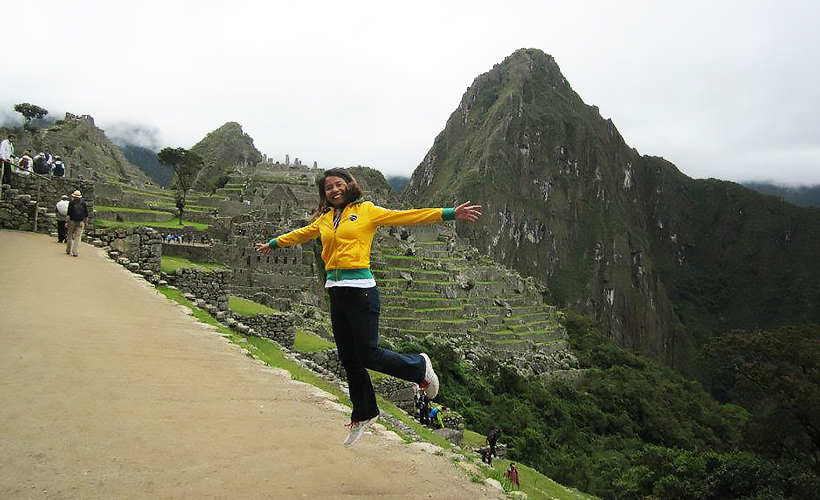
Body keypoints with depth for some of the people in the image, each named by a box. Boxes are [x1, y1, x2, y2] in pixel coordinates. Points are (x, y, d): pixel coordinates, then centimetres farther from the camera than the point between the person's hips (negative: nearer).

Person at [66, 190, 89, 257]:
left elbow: (68, 213, -7)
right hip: (80, 222, 1)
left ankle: (68, 250, 16)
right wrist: (85, 221, 15)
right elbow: (86, 214, 7)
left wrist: (67, 220, -1)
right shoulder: (83, 203, 4)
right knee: (78, 237, 0)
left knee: (70, 236, 12)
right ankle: (75, 252, -4)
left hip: (72, 221, -1)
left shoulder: (71, 202, -4)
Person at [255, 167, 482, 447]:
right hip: (335, 292, 6)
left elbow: (405, 217, -4)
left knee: (368, 356, -8)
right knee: (348, 360, 12)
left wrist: (449, 214, -11)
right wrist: (273, 243, 47)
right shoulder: (325, 219, 16)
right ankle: (363, 416, 30)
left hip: (360, 290, -6)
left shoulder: (366, 211, 1)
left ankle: (419, 366, 19)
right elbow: (301, 234, 34)